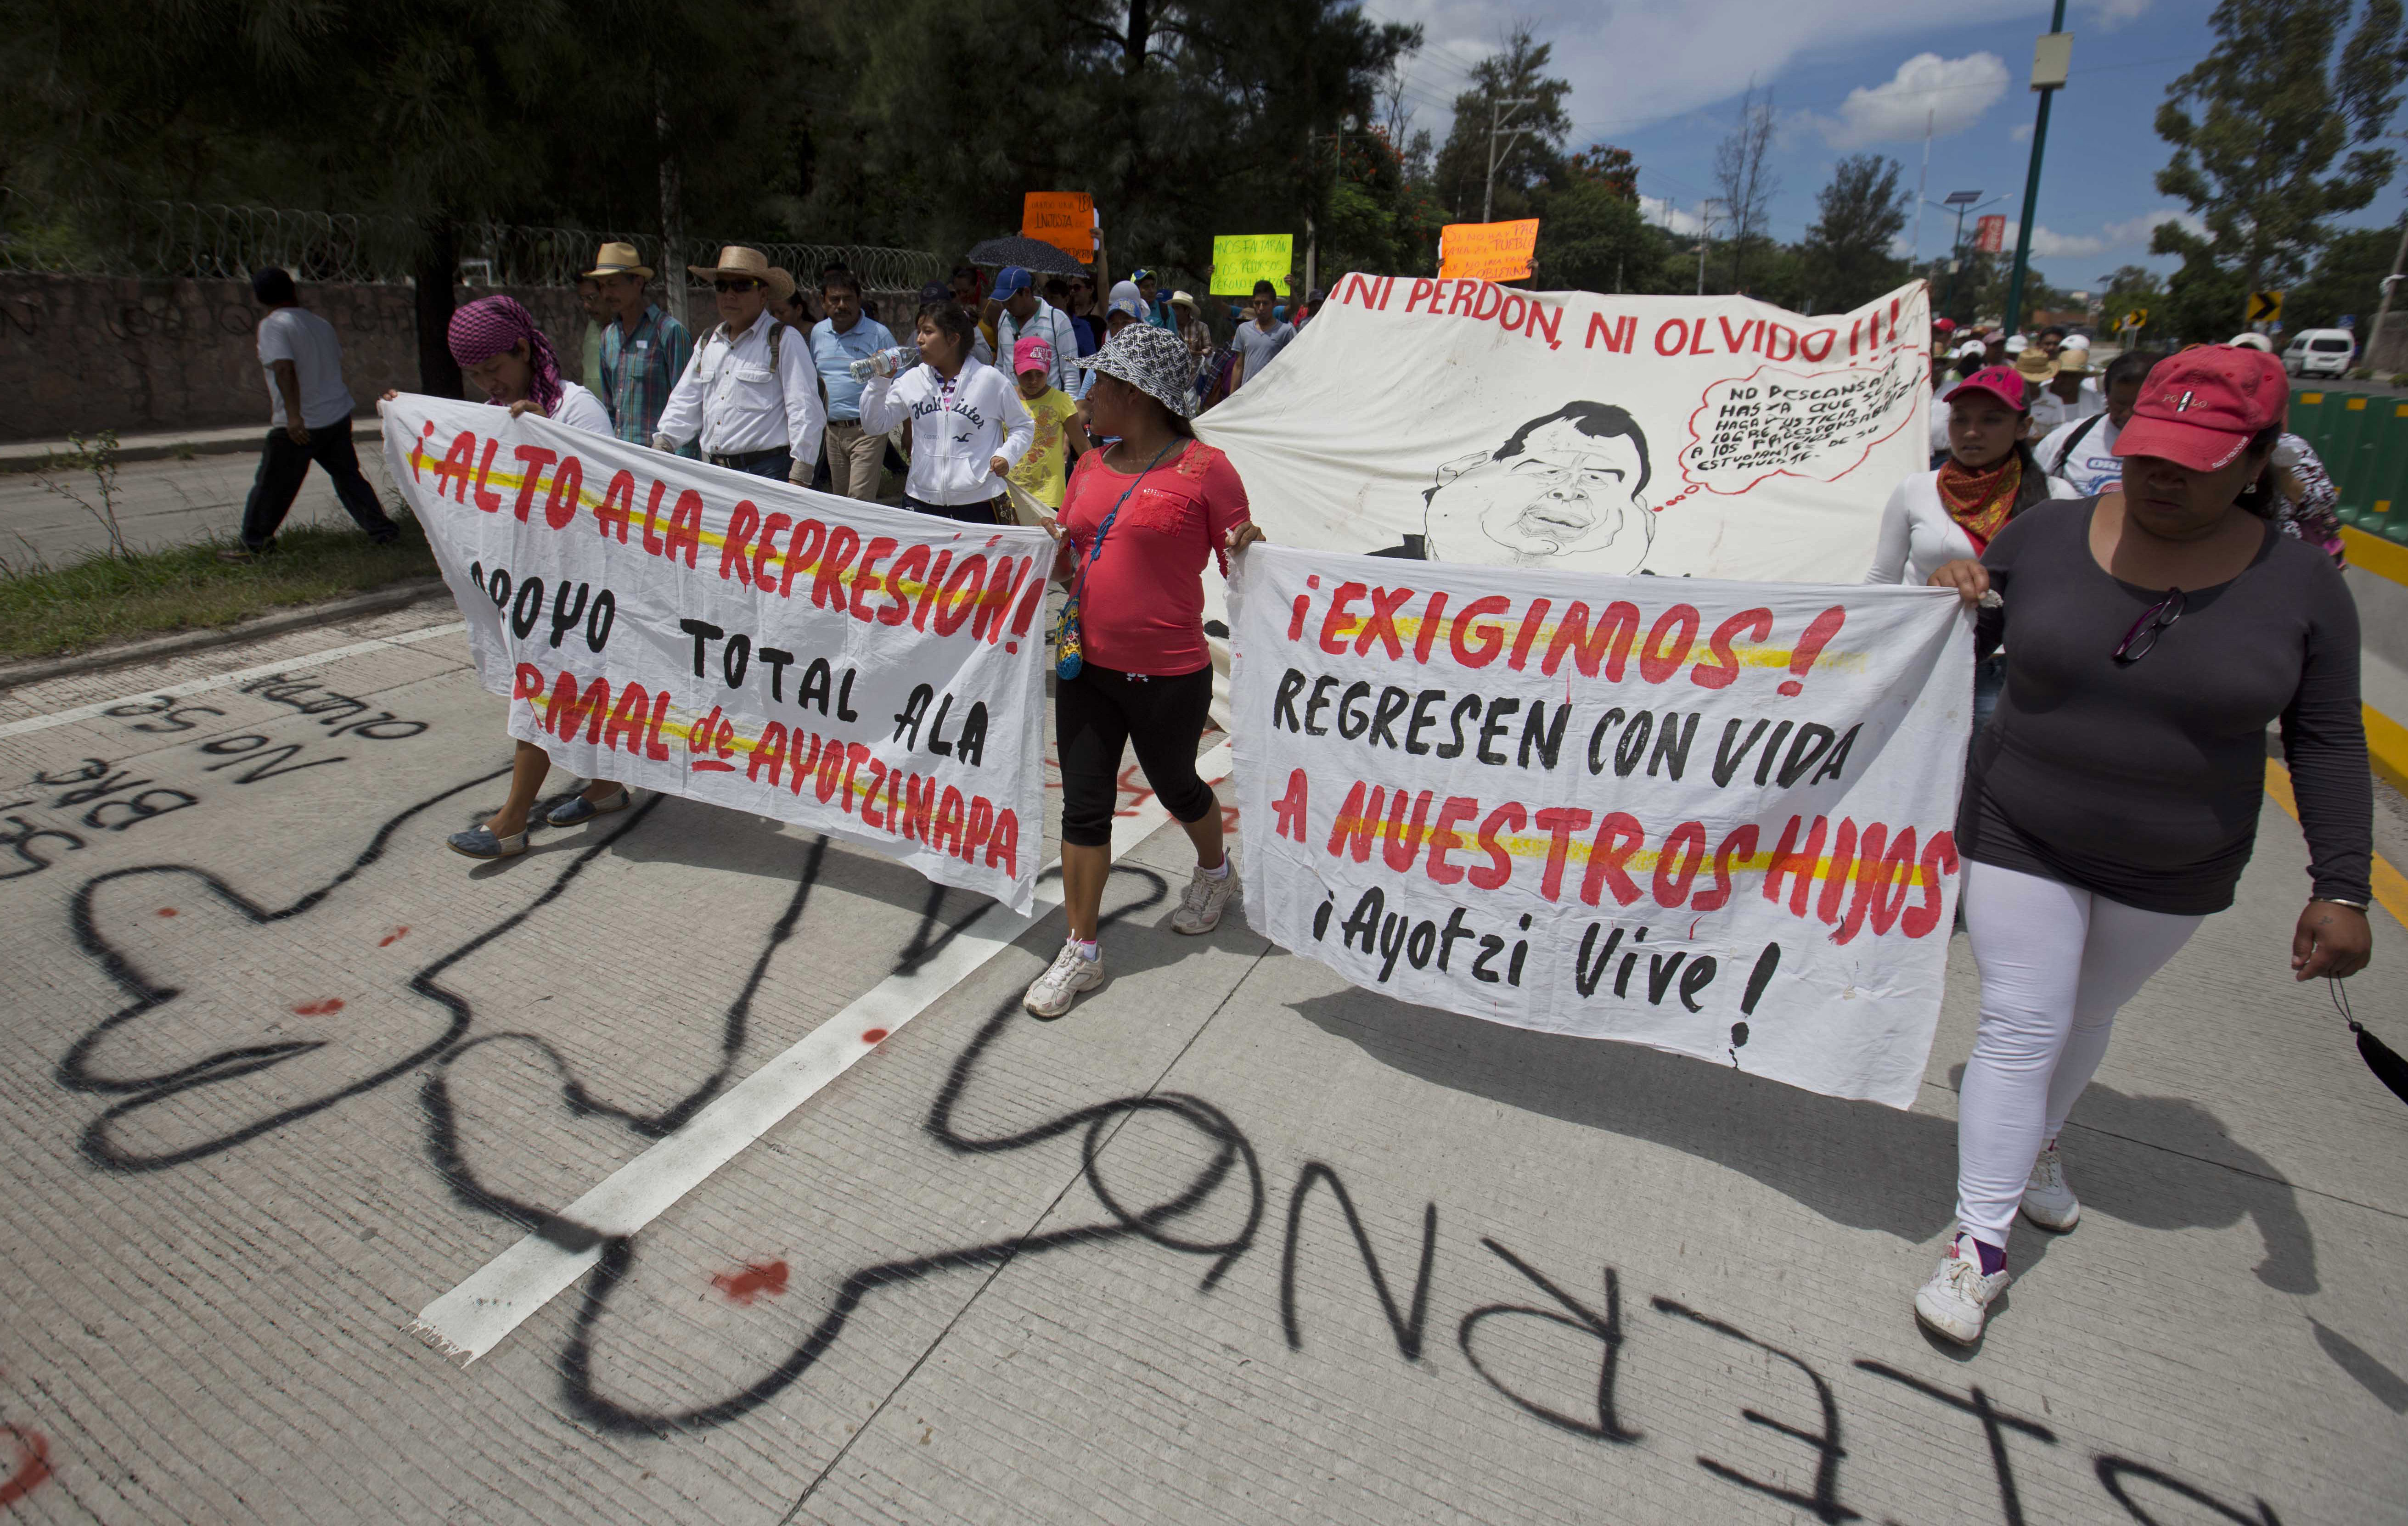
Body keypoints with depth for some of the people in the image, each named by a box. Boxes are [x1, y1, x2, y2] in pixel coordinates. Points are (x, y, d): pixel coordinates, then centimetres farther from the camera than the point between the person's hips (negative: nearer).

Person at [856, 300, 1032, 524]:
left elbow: (1023, 426, 7)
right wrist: (880, 380, -3)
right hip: (921, 503, 4)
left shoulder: (990, 380, -3)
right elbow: (874, 425, 9)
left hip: (978, 505, -3)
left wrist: (1006, 455, -11)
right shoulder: (912, 380, 7)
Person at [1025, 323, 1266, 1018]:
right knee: (1083, 805, 7)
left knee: (1175, 787, 17)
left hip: (1168, 675, -5)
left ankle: (1215, 870, 50)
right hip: (1085, 669, 6)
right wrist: (1050, 547, -2)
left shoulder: (1203, 468, -11)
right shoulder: (1090, 466, 9)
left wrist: (1247, 551, -28)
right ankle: (1081, 950, 19)